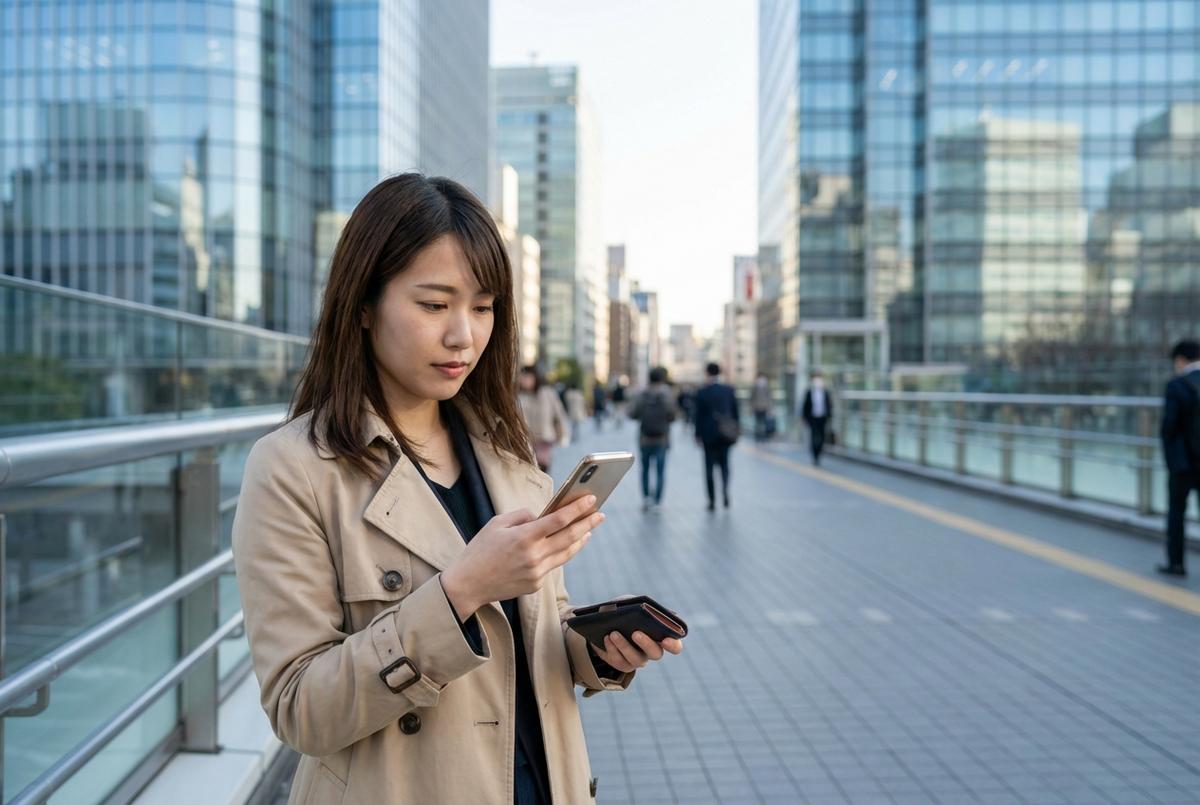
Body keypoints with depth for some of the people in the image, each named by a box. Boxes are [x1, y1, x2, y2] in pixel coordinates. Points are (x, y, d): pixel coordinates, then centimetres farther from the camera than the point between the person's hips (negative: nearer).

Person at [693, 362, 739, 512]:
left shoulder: (702, 392, -7)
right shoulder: (729, 391, 2)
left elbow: (699, 416, -7)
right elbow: (735, 413, 5)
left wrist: (698, 435, -1)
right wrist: (735, 431, 13)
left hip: (709, 434, -2)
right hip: (726, 434, 3)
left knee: (709, 465, 6)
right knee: (724, 462, 13)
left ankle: (712, 500, 5)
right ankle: (725, 490, -13)